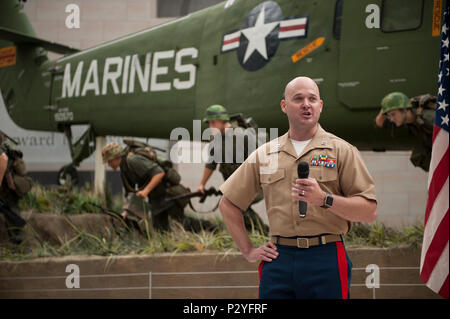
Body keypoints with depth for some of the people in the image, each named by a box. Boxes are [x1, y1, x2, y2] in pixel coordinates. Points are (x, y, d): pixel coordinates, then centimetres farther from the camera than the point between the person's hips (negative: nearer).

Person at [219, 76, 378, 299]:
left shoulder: (341, 151, 4)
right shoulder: (264, 155, 12)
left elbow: (370, 211, -3)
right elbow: (228, 203, 21)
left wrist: (324, 199, -17)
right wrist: (248, 251, 14)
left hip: (326, 258, -2)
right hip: (279, 259, 2)